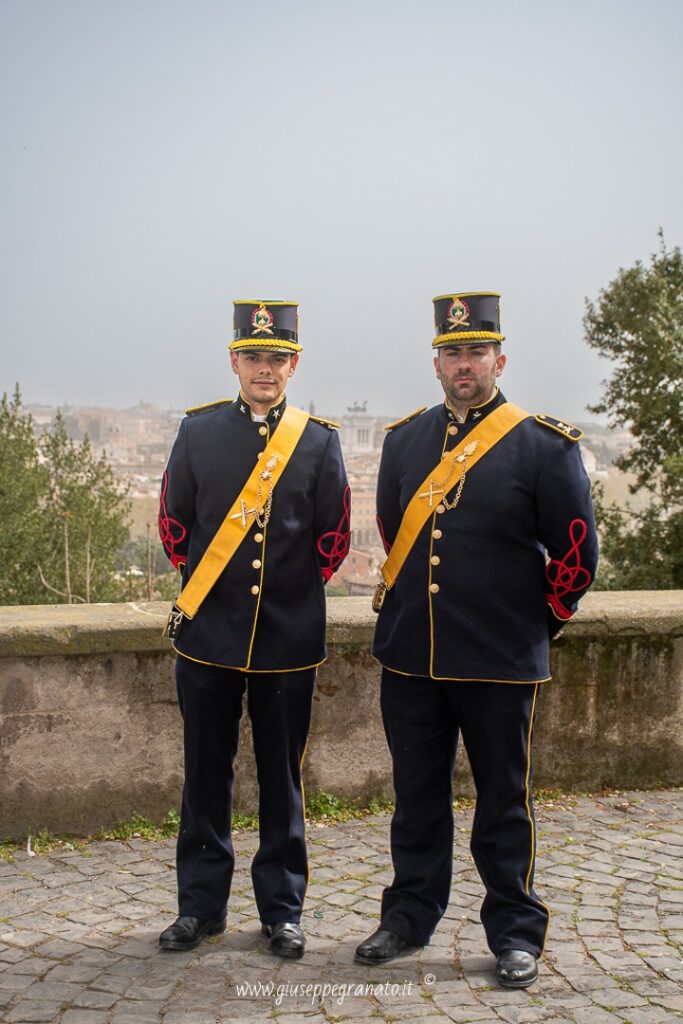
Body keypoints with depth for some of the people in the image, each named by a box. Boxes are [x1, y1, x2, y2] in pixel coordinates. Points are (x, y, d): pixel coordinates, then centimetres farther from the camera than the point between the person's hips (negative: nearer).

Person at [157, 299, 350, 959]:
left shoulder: (319, 440, 1)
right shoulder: (198, 431, 3)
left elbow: (334, 539, 7)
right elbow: (173, 523, 10)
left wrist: (292, 592, 7)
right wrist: (207, 586, 10)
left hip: (288, 638, 0)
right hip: (207, 633, 1)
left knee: (282, 778, 9)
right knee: (206, 774, 9)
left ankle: (282, 910, 23)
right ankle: (201, 905, 25)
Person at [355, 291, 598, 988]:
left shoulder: (543, 445, -6)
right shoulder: (403, 440, 7)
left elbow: (577, 554, 0)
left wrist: (538, 622, 6)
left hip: (499, 665, -4)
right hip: (408, 655, 4)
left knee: (504, 801, 9)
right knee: (417, 797, 15)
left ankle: (515, 934, 24)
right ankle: (410, 916, 31)